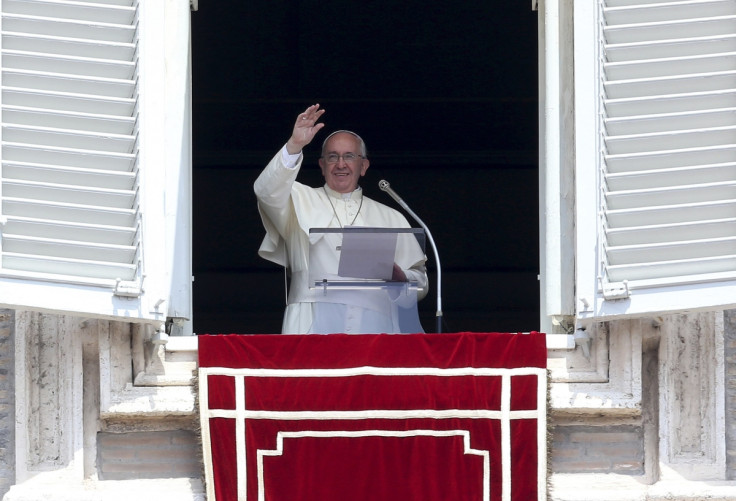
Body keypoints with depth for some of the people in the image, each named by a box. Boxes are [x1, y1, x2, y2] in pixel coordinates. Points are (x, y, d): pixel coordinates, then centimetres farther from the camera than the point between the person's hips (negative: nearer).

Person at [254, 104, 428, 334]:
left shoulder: (390, 218, 23)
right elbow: (267, 191, -2)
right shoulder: (302, 201, 19)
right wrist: (295, 145, -14)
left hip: (374, 324, 1)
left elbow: (420, 284, 20)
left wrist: (398, 276, -3)